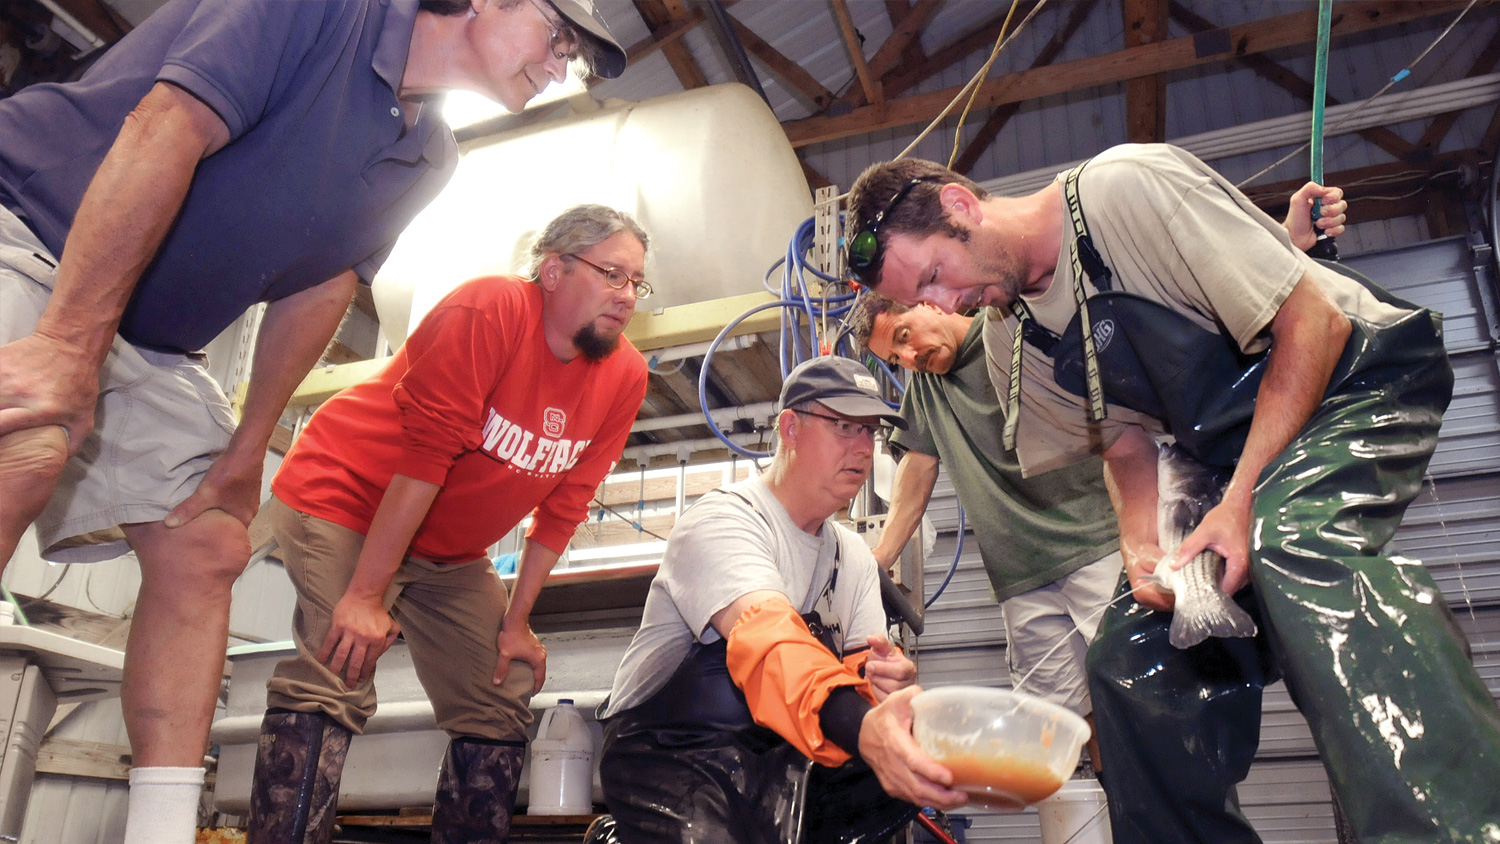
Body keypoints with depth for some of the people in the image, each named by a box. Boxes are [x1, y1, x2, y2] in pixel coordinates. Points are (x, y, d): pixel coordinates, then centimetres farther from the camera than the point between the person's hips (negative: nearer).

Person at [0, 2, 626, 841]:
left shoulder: (430, 158, 5)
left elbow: (323, 284, 5)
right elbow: (163, 135, -25)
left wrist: (246, 453, 1)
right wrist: (68, 342, -29)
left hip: (146, 346, 8)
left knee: (208, 549, -4)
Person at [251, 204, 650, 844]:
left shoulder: (624, 377, -7)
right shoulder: (489, 310, -24)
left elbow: (562, 509, -1)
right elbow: (424, 456, -28)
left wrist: (516, 622, -1)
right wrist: (365, 596, -27)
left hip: (451, 553, 7)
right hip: (345, 503, -7)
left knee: (501, 707, 7)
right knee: (332, 686, -22)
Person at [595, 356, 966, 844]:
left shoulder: (855, 557, 13)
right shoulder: (722, 519, -14)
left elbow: (863, 663, 3)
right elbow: (764, 635, -33)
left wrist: (886, 678, -23)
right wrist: (861, 726, -51)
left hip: (779, 759, 6)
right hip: (669, 747, -5)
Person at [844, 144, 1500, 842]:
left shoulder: (1127, 187, -23)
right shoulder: (1009, 340, -1)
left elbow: (1314, 321, -21)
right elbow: (1122, 437, 6)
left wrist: (1243, 503, -27)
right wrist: (1140, 543, -15)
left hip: (1356, 379, -6)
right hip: (1226, 445, 7)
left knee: (1293, 539, -37)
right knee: (1128, 656, -3)